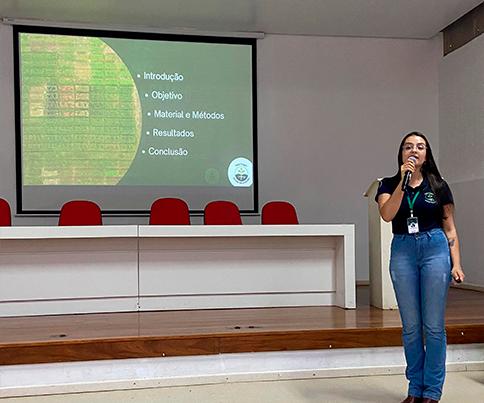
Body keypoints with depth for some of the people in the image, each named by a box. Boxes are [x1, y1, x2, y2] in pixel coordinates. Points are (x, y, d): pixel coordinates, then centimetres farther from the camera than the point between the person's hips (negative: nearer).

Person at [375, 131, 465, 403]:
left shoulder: (438, 186, 7)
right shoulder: (389, 185, 7)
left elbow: (450, 228, 8)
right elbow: (387, 214, -13)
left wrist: (456, 263, -1)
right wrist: (403, 181, -17)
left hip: (435, 248, -1)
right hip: (402, 250, 1)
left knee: (434, 326, 0)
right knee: (411, 326, 6)